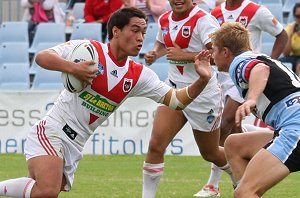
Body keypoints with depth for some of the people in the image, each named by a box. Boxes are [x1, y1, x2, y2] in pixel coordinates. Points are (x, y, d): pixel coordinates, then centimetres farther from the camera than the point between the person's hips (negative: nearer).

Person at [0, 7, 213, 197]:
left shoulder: (139, 75, 6)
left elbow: (175, 99, 4)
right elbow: (42, 57, -14)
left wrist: (202, 80, -13)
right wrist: (72, 67, -31)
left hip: (74, 148, 7)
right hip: (51, 132, -7)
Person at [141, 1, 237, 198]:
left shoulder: (203, 19, -18)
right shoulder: (165, 20, 3)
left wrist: (184, 55, -29)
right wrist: (155, 54, 4)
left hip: (203, 94, -5)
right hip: (174, 90, 5)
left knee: (210, 153, 13)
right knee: (156, 145, -12)